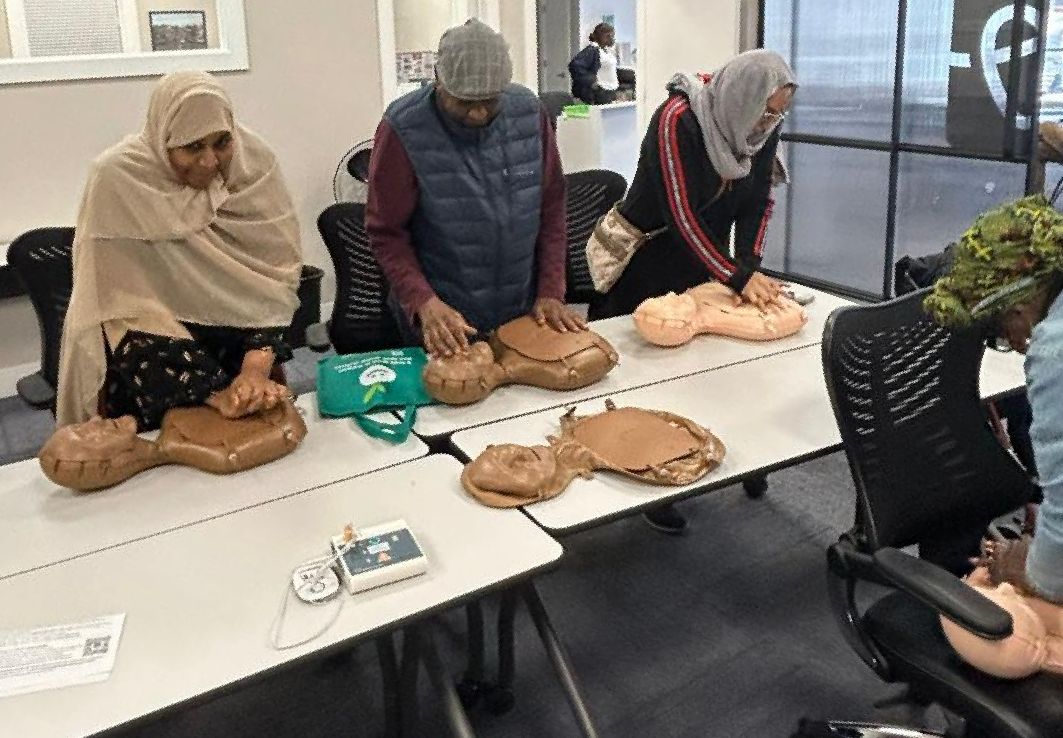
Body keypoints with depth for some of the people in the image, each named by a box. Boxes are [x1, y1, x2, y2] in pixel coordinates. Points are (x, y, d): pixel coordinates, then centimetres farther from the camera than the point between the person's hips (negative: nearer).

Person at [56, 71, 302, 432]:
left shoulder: (254, 161, -14)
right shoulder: (117, 177, -21)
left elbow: (277, 273, -12)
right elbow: (129, 305, -20)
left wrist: (257, 366, -28)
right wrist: (217, 392, -30)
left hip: (236, 324, 3)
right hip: (145, 333, -2)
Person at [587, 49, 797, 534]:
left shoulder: (762, 129, -5)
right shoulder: (677, 120, -26)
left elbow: (758, 204, 1)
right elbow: (682, 214, -28)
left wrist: (749, 266, -14)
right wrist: (737, 278, -28)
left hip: (703, 263, 6)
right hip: (647, 264, -6)